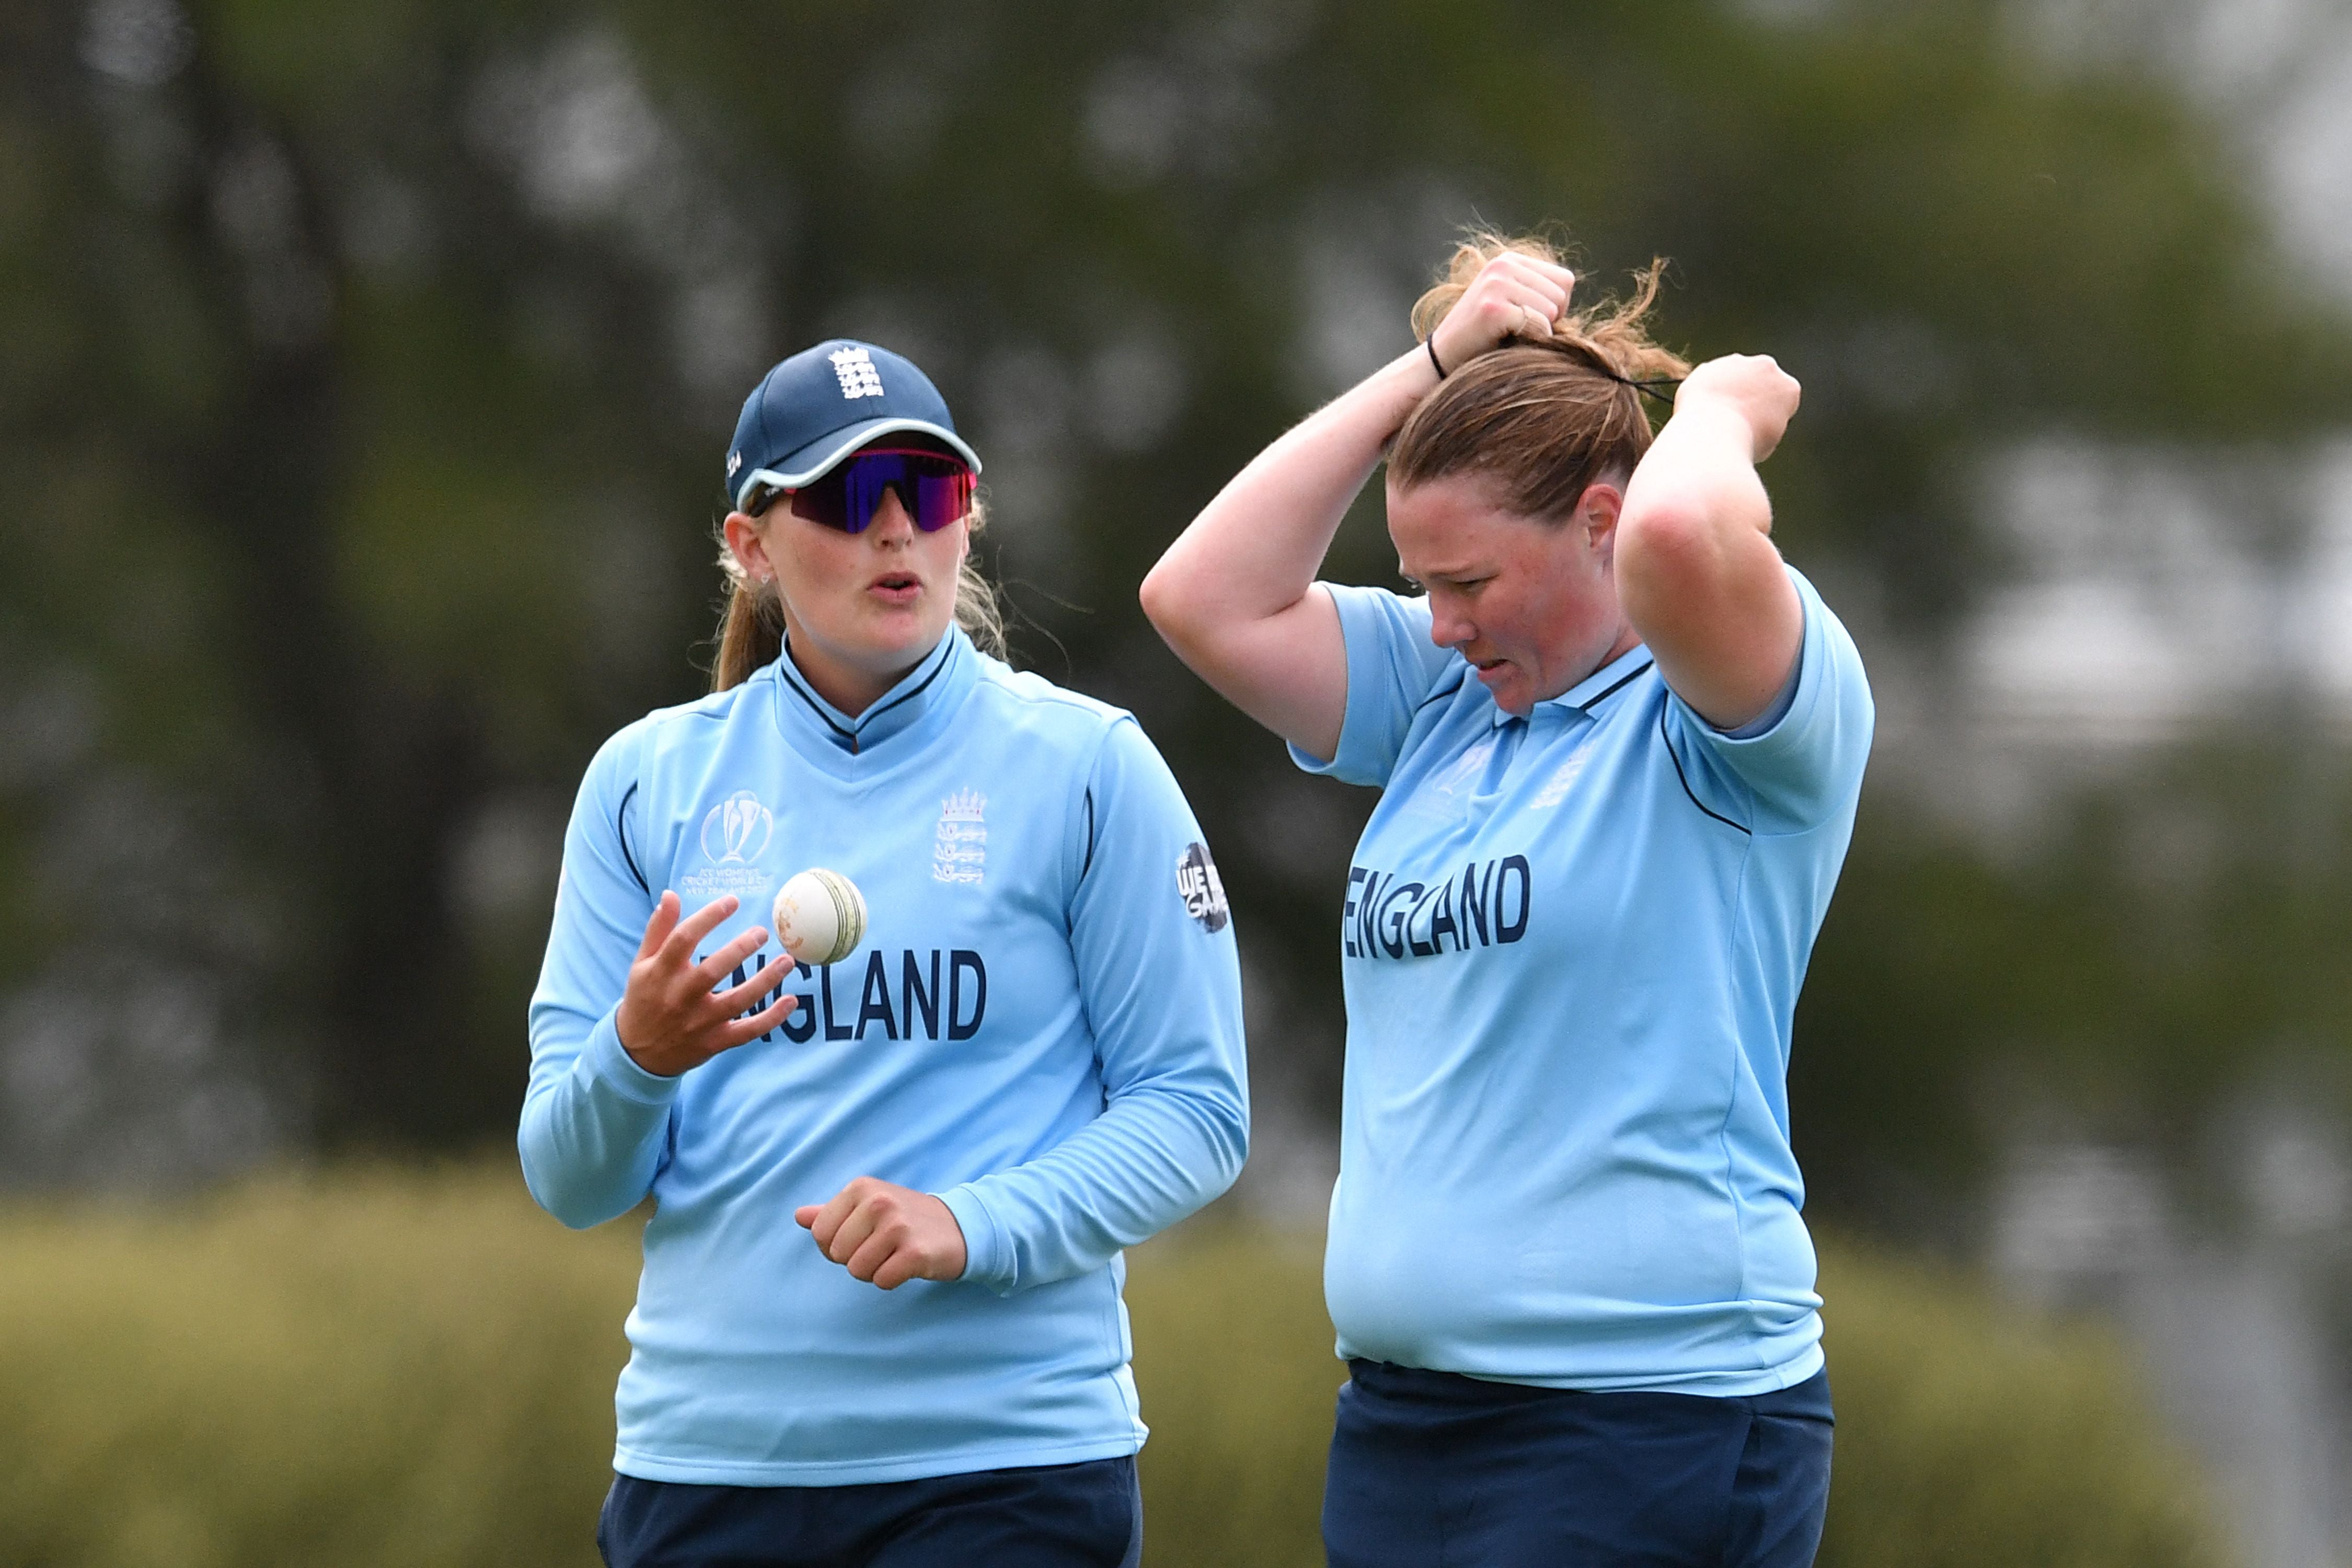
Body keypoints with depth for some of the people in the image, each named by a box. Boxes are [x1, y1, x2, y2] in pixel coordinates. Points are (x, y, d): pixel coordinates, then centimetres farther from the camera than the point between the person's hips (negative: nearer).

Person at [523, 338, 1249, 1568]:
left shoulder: (1083, 767, 0)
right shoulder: (648, 781, 7)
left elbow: (1195, 1112, -2)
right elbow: (568, 1184, 5)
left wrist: (973, 1227, -17)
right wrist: (638, 1059, -17)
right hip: (706, 1456, 3)